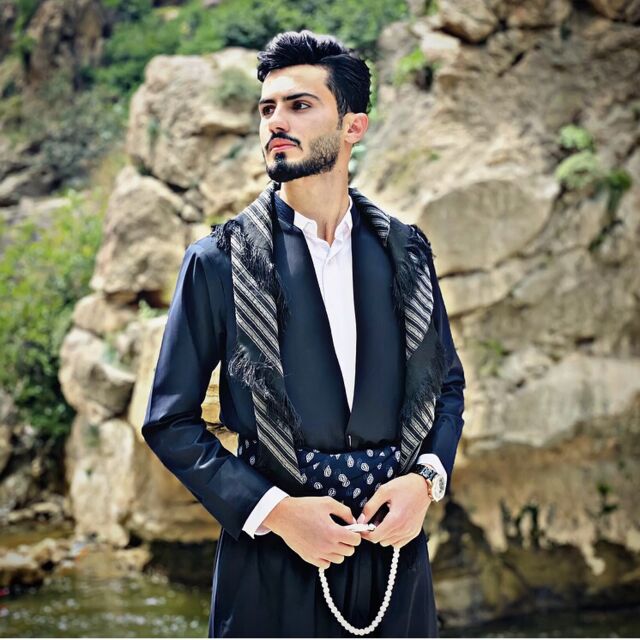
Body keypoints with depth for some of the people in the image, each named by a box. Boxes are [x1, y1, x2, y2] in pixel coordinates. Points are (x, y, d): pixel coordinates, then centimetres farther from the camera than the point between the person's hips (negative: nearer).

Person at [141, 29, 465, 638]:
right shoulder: (219, 262, -4)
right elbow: (169, 422, -3)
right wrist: (275, 511, -13)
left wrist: (426, 478, -4)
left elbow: (447, 384, 14)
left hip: (394, 547, 3)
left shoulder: (406, 251, 5)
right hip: (274, 562, -2)